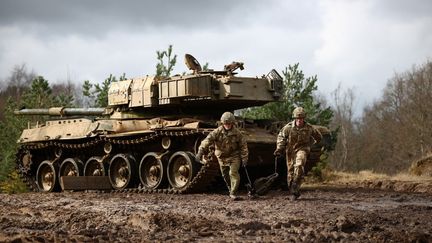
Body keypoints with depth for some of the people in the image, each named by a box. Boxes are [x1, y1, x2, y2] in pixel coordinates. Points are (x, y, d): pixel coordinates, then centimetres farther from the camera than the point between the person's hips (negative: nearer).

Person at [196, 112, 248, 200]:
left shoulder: (237, 133, -12)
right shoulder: (217, 132, -14)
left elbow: (243, 145, -4)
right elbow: (208, 140, -23)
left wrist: (244, 158, -7)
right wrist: (200, 151, -35)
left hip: (234, 157, -2)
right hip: (222, 157, 2)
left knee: (233, 173, -18)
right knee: (225, 175, 13)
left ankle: (233, 193, -13)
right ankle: (231, 189, 37)